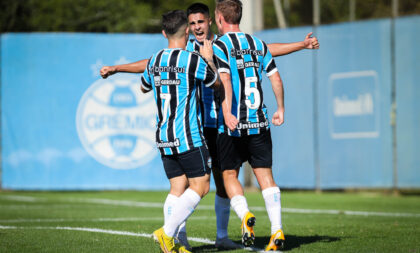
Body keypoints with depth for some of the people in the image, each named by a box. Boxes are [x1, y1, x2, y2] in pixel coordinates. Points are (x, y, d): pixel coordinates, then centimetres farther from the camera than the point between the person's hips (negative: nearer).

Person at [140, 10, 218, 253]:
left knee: (178, 188, 9)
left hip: (164, 138, 6)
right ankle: (167, 231, -13)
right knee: (200, 186, -1)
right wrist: (209, 59, 21)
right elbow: (216, 83, 7)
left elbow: (144, 87, 28)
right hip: (189, 137, -6)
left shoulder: (154, 62, 7)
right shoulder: (193, 60, -11)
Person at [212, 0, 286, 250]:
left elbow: (225, 80, -19)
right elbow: (276, 79, 10)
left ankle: (245, 215, -15)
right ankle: (277, 230, -6)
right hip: (259, 122, 4)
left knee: (230, 174, 9)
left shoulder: (219, 46, -5)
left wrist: (227, 112, -28)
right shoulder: (258, 44, 11)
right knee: (265, 174, 5)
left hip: (233, 124, -4)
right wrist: (281, 109, 20)